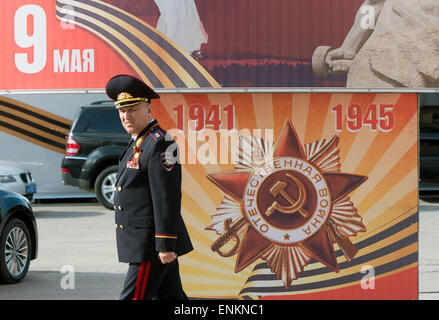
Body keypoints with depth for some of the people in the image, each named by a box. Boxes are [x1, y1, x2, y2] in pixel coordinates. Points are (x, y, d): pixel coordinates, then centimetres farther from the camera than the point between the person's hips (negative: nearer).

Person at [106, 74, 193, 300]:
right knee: (170, 298, 12)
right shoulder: (139, 143, 16)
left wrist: (166, 246, -23)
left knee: (133, 297, -7)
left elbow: (167, 198, -21)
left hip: (152, 245, -10)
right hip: (142, 241, 10)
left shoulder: (159, 145, -16)